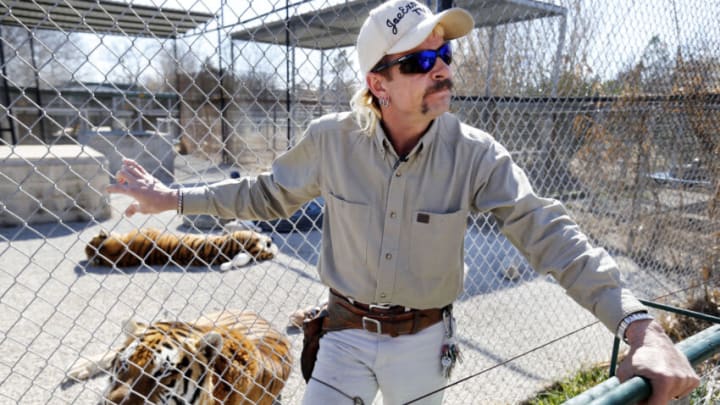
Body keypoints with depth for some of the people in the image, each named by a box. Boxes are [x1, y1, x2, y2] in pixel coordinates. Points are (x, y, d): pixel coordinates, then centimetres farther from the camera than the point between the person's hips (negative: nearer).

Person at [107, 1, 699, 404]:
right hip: (347, 332, 0)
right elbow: (270, 195, 0)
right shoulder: (331, 140, -15)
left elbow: (547, 231, -21)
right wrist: (173, 198, -2)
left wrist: (639, 323, -32)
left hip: (424, 340, 1)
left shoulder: (476, 155, -17)